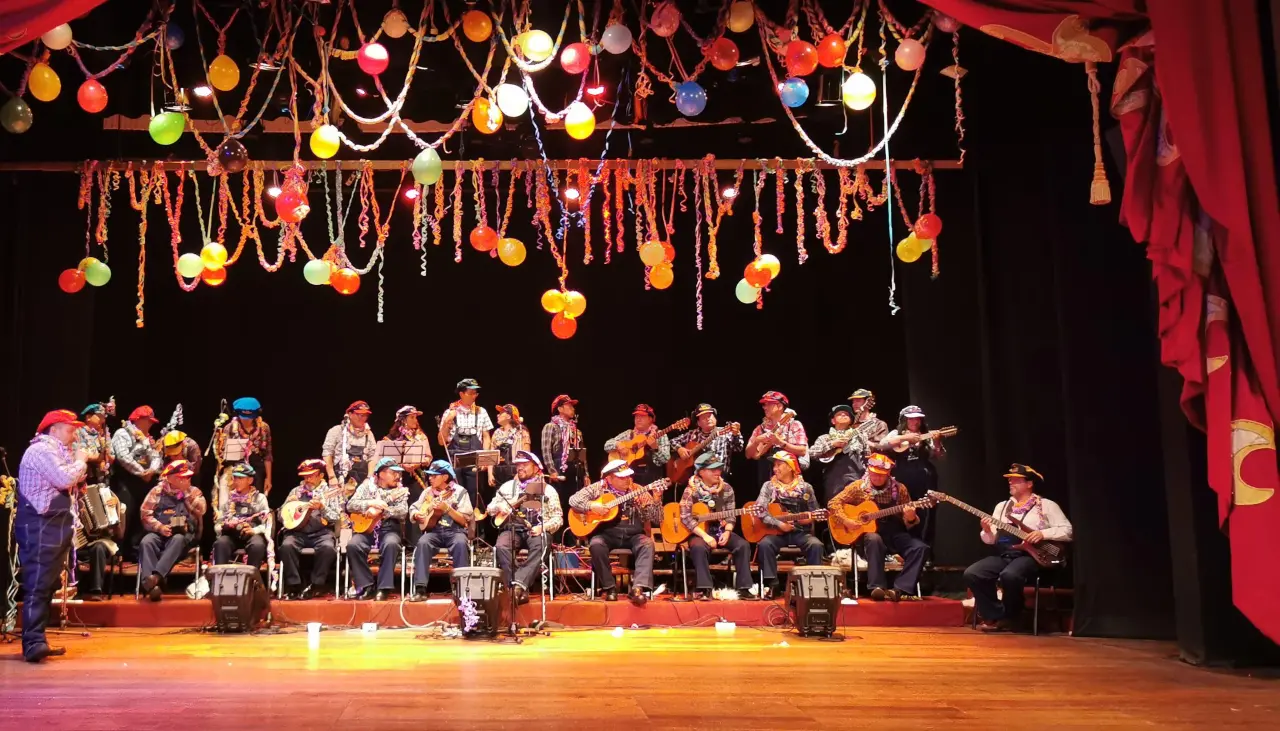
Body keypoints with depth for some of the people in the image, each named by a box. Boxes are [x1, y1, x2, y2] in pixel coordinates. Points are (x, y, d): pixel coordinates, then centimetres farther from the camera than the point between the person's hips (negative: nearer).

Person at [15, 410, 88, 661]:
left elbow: (70, 482, 22)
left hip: (53, 527, 11)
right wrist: (80, 461, -7)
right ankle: (34, 643, -17)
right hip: (40, 528, -11)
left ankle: (37, 641, 17)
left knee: (47, 586, 12)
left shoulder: (55, 451, 21)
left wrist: (77, 463, 8)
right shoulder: (41, 450, -12)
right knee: (37, 586, -14)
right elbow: (65, 480, -22)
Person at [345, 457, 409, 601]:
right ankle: (365, 586, -16)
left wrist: (380, 510, -19)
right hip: (367, 528, 1)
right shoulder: (367, 486, 10)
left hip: (389, 528, -1)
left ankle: (384, 588, -26)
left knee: (391, 544, -35)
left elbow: (403, 512, -8)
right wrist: (371, 503, -16)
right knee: (353, 545, -29)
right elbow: (350, 505, -1)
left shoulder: (399, 490, 8)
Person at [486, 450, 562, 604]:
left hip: (537, 530, -2)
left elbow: (558, 517, 6)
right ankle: (521, 590, -35)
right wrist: (500, 506, -4)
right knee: (501, 547, -32)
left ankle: (519, 585, -47)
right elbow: (490, 508, 20)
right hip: (513, 528, 2)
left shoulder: (547, 489, 11)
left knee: (540, 547, -37)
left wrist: (543, 527, -14)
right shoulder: (508, 486, 19)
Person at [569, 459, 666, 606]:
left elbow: (656, 519, 0)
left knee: (647, 544, -30)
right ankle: (610, 587, -17)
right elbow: (573, 500, -2)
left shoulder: (639, 491, 3)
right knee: (596, 544, -32)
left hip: (633, 535, 1)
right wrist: (591, 507, -18)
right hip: (607, 534, -1)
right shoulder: (598, 488, 2)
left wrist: (656, 500, -19)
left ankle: (638, 588, -37)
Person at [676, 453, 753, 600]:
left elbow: (730, 515, 7)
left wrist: (727, 532, -13)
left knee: (743, 545, -21)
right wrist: (705, 536, -23)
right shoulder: (692, 489, -8)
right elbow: (685, 517, -15)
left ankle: (743, 588, -17)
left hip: (721, 531, 4)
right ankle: (703, 589, -31)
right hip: (699, 532, -4)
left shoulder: (726, 488, 5)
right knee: (699, 547, -37)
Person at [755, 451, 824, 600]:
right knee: (764, 544, -31)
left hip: (800, 532, 0)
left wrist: (808, 518, -10)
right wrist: (778, 524, -19)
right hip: (776, 532, 0)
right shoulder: (769, 486, 3)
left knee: (816, 545, -29)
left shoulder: (805, 487, 6)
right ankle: (773, 584, -21)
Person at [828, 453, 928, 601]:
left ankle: (900, 589, -28)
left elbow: (909, 523, 6)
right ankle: (877, 587, -37)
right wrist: (846, 520, -17)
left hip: (894, 533, 3)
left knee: (920, 548, -23)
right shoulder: (858, 486, 0)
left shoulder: (899, 489, 4)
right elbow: (833, 503, -2)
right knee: (874, 540, -39)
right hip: (867, 532, -2)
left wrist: (910, 518, -18)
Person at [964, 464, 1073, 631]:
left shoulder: (1047, 505, 6)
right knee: (971, 574, -20)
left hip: (1029, 555, -5)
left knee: (1009, 575, -38)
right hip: (1002, 555, 5)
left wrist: (1044, 534, -15)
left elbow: (1068, 530, -1)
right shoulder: (1001, 506, 20)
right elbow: (991, 539, 16)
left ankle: (1010, 618, -10)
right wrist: (987, 531, -7)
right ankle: (995, 616, -5)